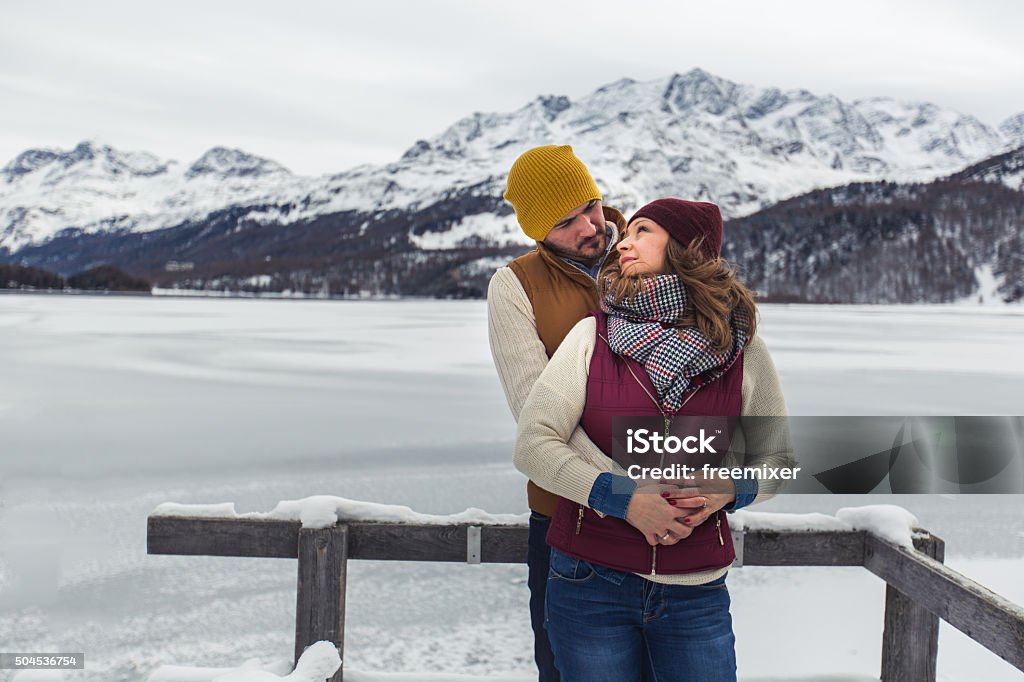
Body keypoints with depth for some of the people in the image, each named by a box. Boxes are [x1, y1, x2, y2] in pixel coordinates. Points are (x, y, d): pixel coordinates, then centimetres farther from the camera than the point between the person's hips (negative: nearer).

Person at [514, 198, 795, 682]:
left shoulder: (741, 348, 1)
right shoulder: (592, 335, -3)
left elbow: (777, 458, 10)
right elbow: (532, 445, -9)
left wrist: (728, 492, -11)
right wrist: (625, 500, -18)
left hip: (696, 594, 1)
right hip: (590, 583, -1)